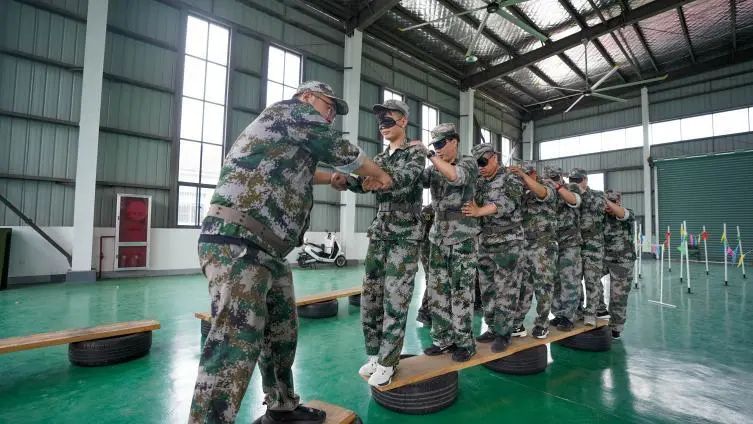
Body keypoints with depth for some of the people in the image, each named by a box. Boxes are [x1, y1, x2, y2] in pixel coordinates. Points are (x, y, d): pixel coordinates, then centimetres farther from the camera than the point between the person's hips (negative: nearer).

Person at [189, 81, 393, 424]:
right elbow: (344, 152, 1)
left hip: (267, 250, 10)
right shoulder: (294, 112, -1)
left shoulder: (293, 135, 25)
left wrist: (331, 178, 42)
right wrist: (381, 175, 17)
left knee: (282, 334, 15)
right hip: (237, 245, -10)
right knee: (236, 345, -11)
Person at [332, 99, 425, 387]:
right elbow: (362, 183, 1)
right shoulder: (379, 159, 17)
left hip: (405, 234, -6)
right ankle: (375, 354, 21)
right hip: (379, 232, 6)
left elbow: (406, 177, -22)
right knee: (370, 294, 6)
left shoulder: (415, 153, 0)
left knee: (395, 298, -6)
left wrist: (381, 179, -43)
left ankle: (387, 362, 7)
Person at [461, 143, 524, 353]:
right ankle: (492, 328, 23)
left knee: (506, 289, -1)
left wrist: (479, 211, -36)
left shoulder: (512, 180, -5)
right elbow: (471, 202, 4)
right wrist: (474, 209, -21)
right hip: (484, 243, 6)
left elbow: (506, 203, -22)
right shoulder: (479, 183, 13)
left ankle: (503, 333, 9)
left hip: (508, 243, -6)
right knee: (487, 288, 10)